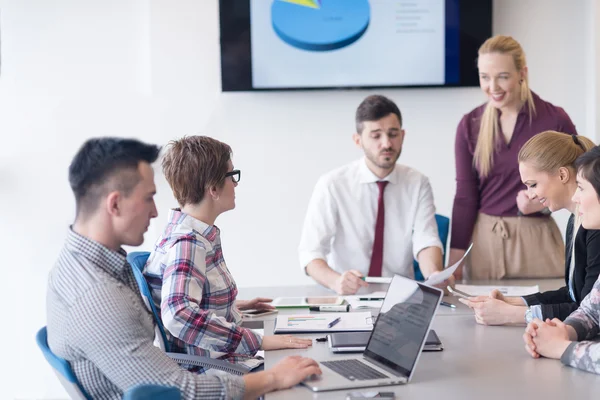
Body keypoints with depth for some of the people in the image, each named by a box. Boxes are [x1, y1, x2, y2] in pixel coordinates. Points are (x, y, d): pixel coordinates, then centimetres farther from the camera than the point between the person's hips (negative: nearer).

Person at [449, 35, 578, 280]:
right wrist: (454, 260, -6)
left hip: (536, 241, -2)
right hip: (483, 240, 2)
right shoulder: (470, 126, 0)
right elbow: (465, 197, 0)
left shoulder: (555, 120, -7)